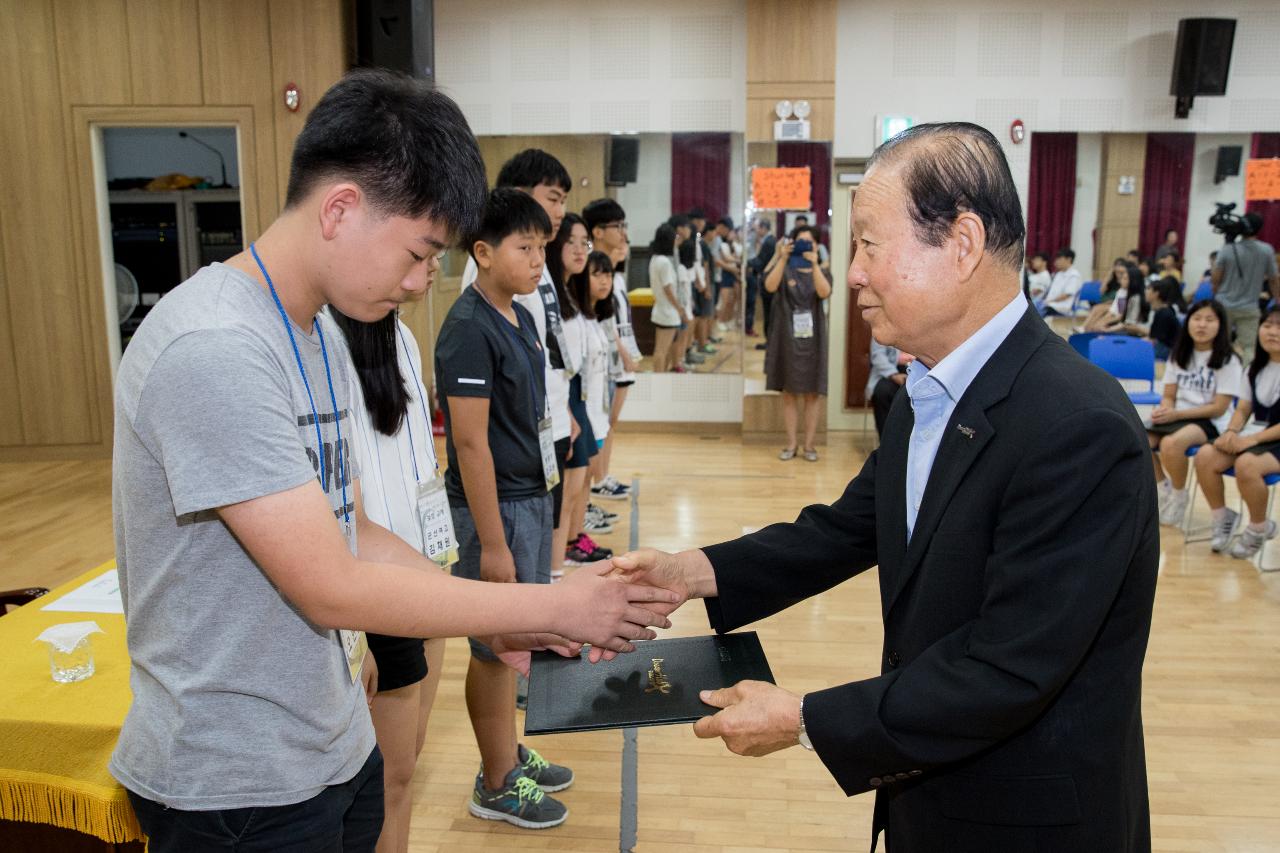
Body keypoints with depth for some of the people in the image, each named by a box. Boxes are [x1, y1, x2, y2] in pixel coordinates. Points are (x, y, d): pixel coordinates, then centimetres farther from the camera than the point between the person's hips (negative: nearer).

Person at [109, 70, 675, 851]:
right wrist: (555, 607, -18)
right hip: (239, 786, -7)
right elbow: (332, 586, -24)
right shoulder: (212, 351, -24)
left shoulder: (320, 340, 4)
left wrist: (499, 623, -1)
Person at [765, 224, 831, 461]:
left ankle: (809, 444, 10)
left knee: (812, 393, 2)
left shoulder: (821, 272, 5)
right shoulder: (784, 269, 2)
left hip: (813, 338, 1)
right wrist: (783, 258, -30)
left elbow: (824, 292, -18)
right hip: (787, 337, 0)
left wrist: (814, 264, -29)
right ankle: (791, 443, 11)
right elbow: (770, 286, -19)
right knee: (789, 392, 3)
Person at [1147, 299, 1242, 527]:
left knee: (1170, 444, -36)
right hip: (1176, 416, 5)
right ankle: (1164, 489, 4)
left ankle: (1179, 496, -8)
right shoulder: (1179, 355, 10)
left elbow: (1219, 408, -10)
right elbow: (1169, 395, 9)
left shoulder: (1228, 361, -6)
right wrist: (1165, 410, -15)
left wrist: (1176, 414, -19)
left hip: (1210, 422, -5)